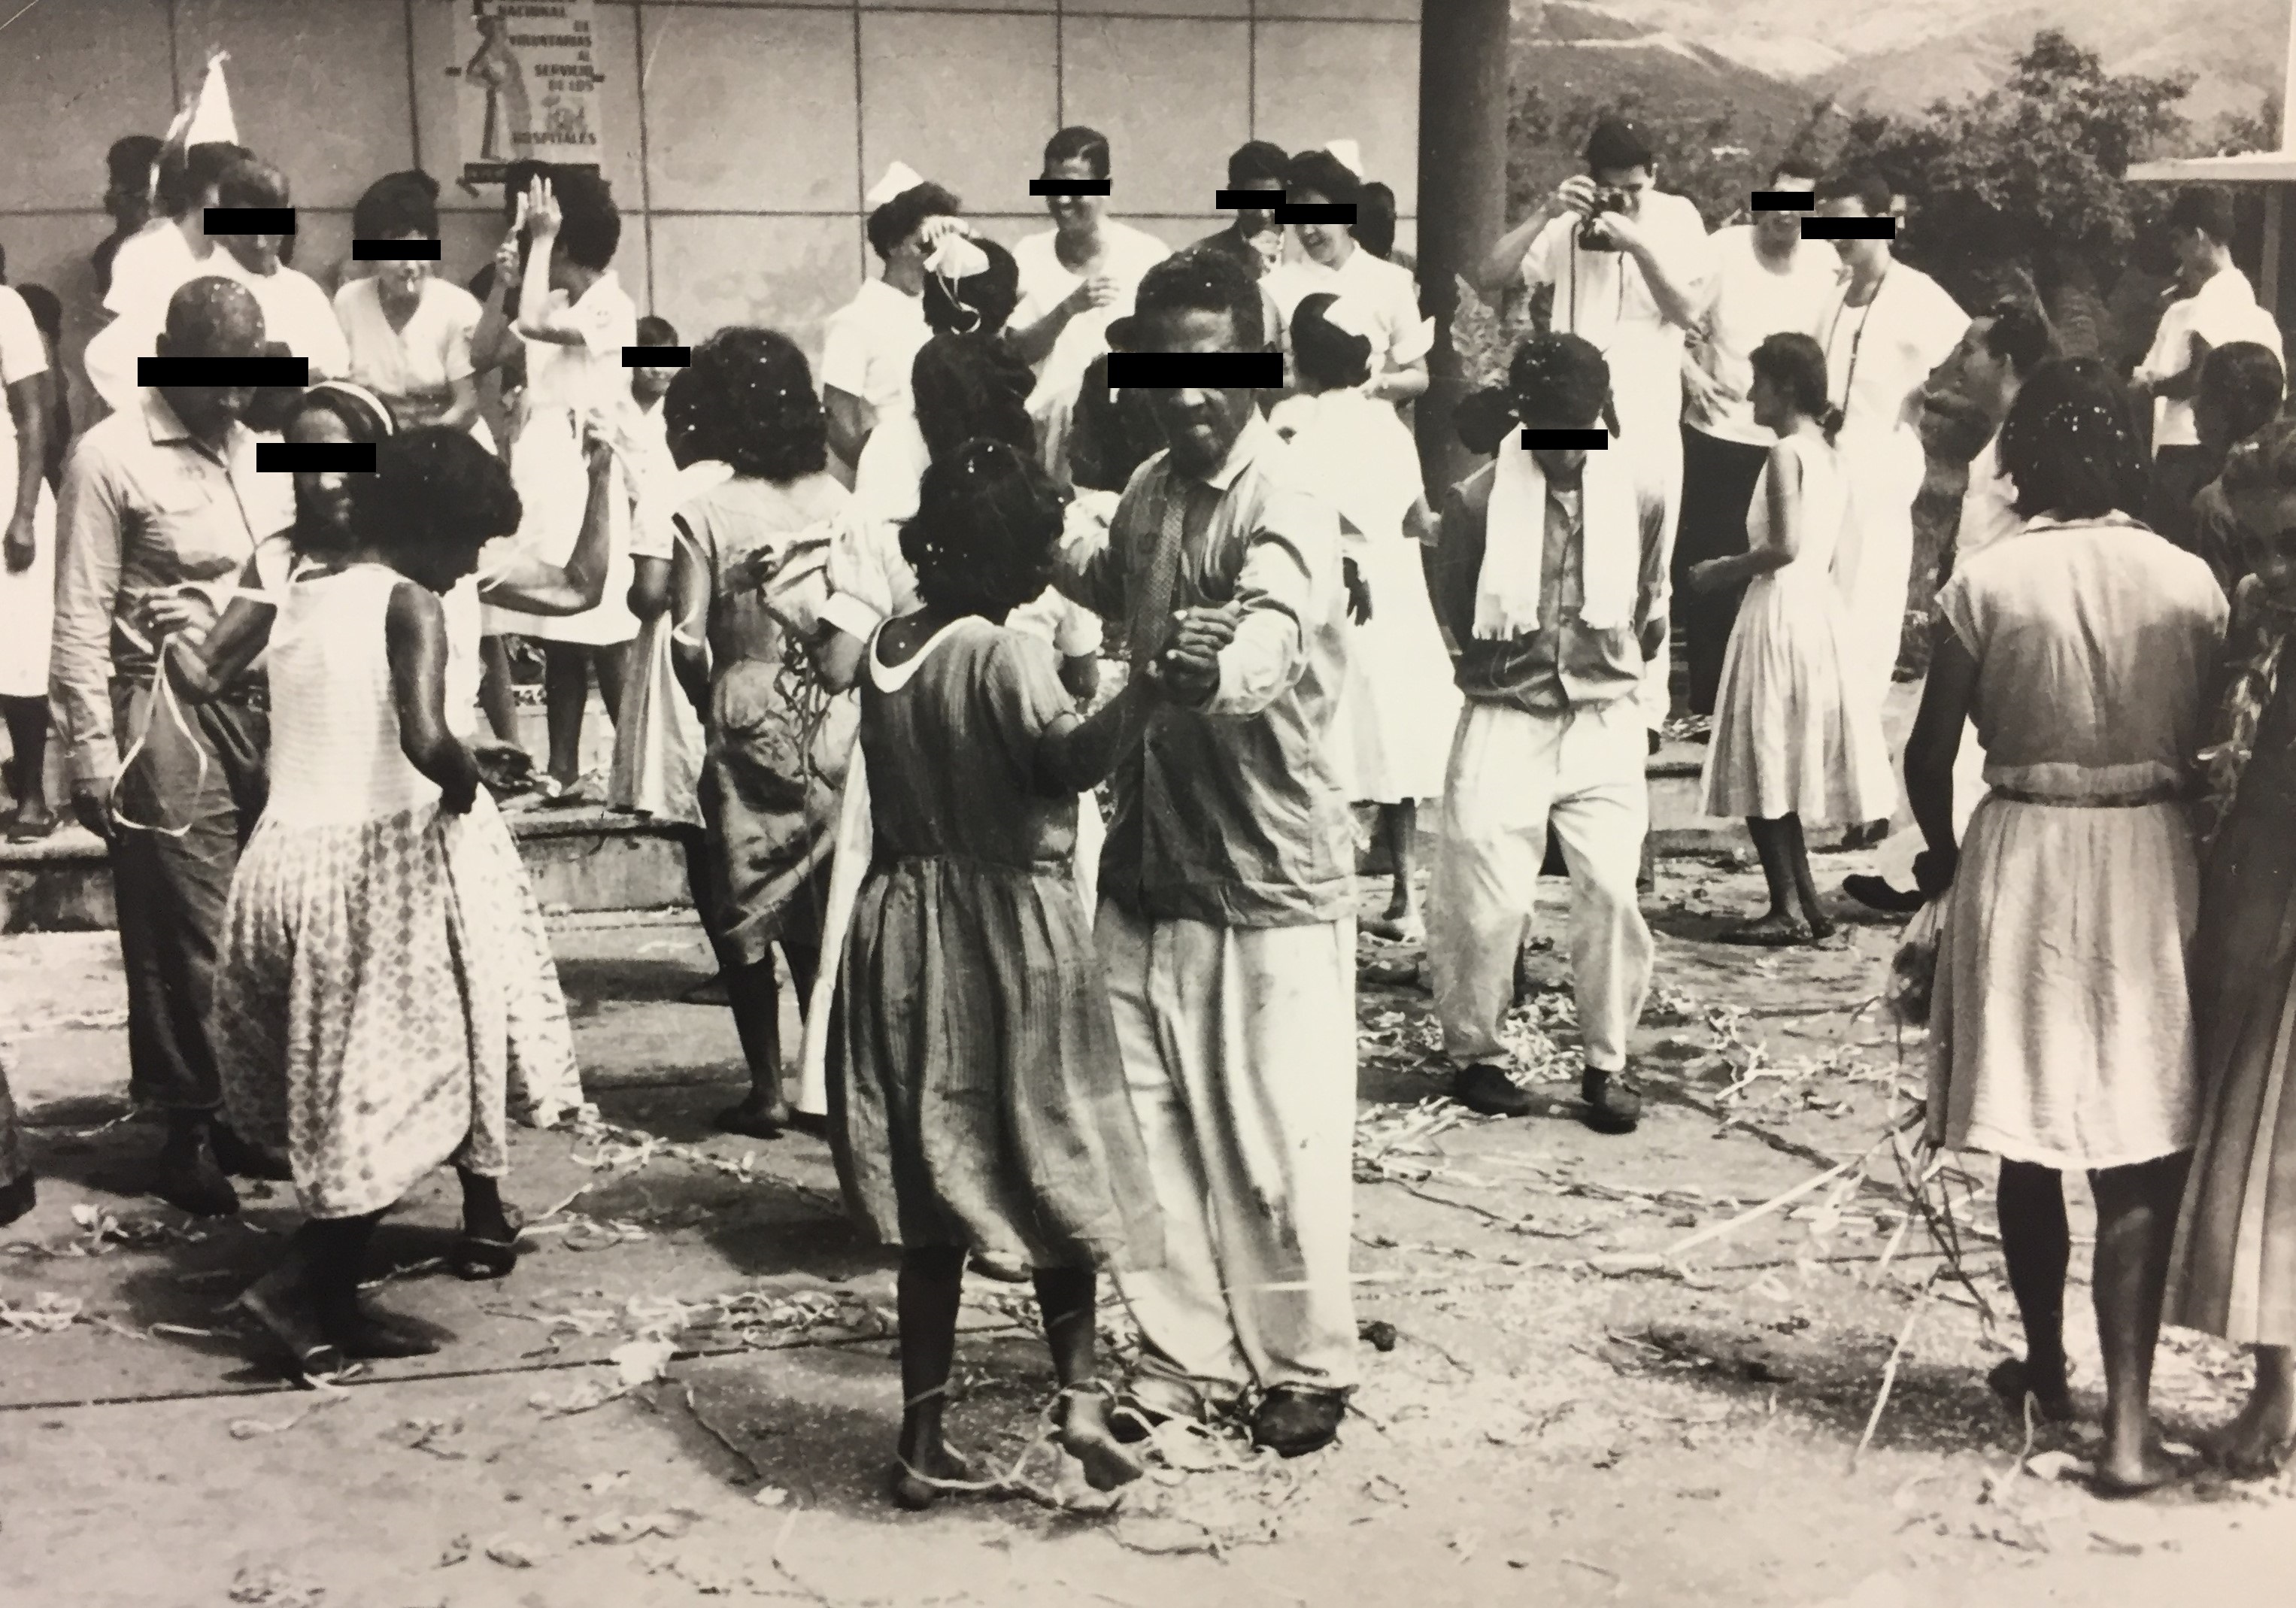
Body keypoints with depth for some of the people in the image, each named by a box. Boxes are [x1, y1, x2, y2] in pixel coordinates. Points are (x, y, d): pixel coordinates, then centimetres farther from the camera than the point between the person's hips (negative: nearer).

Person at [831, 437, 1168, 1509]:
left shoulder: (883, 651, 6)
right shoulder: (1003, 656, -16)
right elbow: (1071, 756, -34)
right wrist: (1148, 686, -47)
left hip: (906, 929, 6)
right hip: (1009, 935, -6)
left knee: (930, 1188, 11)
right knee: (1055, 1169, 8)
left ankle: (923, 1438, 15)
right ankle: (1079, 1391, -5)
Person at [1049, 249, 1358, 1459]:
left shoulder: (1284, 515, -18)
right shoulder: (1149, 488, 5)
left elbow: (1270, 632, -40)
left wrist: (1217, 667, -62)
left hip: (1272, 881, -7)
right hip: (1149, 867, 7)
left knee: (1276, 1143, 2)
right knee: (1149, 1129, 11)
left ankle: (1304, 1368, 23)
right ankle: (1187, 1356, 28)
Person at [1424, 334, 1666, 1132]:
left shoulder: (1638, 498, 1)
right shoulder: (1476, 499, -7)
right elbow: (1452, 610, 6)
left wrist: (1611, 668, 12)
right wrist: (1511, 663, 9)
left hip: (1605, 722, 2)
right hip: (1504, 724, -2)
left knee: (1613, 893, -4)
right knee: (1489, 901, -3)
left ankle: (1607, 1064, 10)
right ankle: (1474, 1054, 17)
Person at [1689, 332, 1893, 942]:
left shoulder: (1787, 453, -13)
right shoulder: (1827, 455, 13)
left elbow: (1784, 546, -22)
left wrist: (1722, 571, -9)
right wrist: (1739, 568, 19)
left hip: (1781, 613, -9)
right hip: (1819, 609, 9)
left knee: (1763, 765, -3)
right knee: (1787, 766, 13)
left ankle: (1786, 910, -2)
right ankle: (1806, 906, 16)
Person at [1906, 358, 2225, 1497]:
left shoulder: (1988, 581, -7)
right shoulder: (2190, 582, -3)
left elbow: (1930, 752, -5)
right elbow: (2202, 747, 1)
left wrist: (1943, 852, 13)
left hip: (2021, 855, 0)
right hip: (2149, 860, 1)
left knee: (2031, 1142, 14)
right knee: (2138, 1153, 3)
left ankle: (2046, 1368, 30)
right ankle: (2126, 1418, -3)